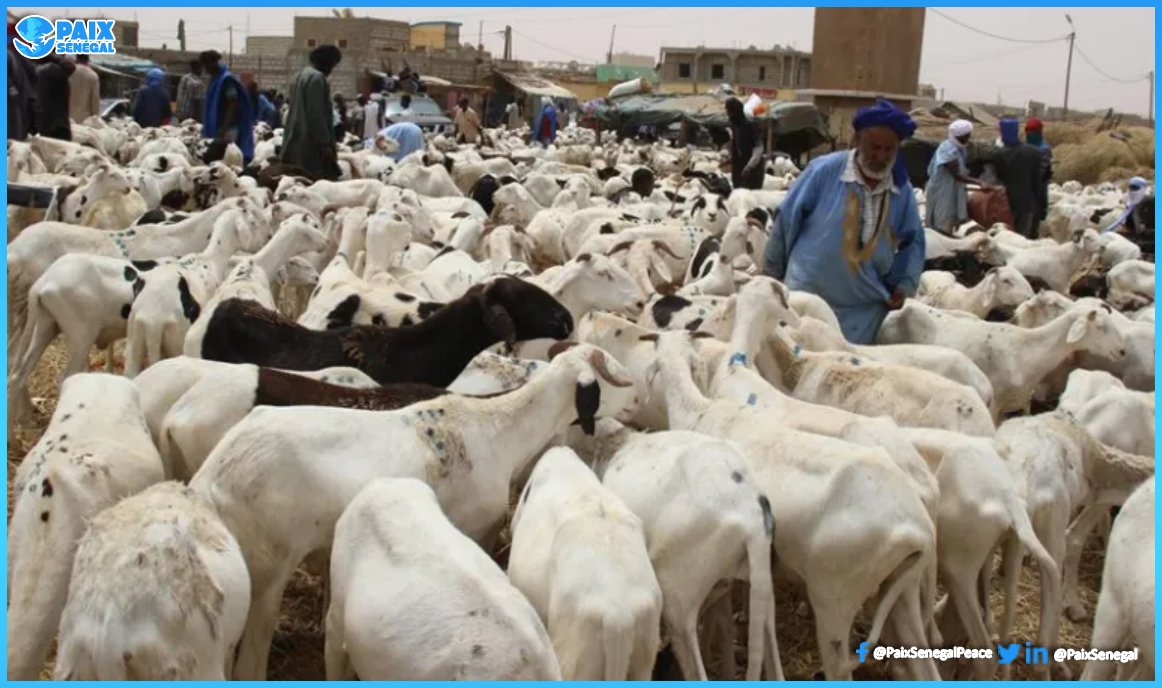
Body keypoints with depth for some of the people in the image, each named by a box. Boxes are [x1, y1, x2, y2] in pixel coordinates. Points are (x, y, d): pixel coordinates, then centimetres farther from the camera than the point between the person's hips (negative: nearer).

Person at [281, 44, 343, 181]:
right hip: (310, 143, -10)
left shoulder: (300, 76, 19)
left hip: (296, 140, 10)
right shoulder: (317, 77, -12)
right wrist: (325, 143, -19)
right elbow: (317, 114, -18)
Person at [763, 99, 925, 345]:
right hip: (807, 298, -3)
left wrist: (905, 284, 0)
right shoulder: (823, 170, -11)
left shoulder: (903, 191, 1)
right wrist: (773, 273, 4)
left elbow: (912, 243, 14)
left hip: (863, 312, 3)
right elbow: (787, 220, -2)